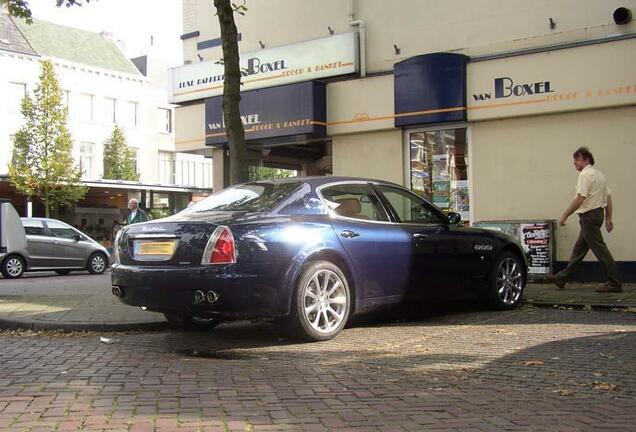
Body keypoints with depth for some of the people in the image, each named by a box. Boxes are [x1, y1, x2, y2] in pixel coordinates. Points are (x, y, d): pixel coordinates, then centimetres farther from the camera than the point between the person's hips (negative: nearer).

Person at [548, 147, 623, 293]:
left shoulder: (585, 174, -14)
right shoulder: (599, 174, 19)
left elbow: (580, 199, -23)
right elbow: (608, 196, 18)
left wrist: (565, 215, -19)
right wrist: (608, 218, 19)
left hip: (589, 215, -11)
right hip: (598, 214, 11)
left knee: (600, 249, -9)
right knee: (579, 249, 14)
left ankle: (615, 283, -8)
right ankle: (562, 278, 21)